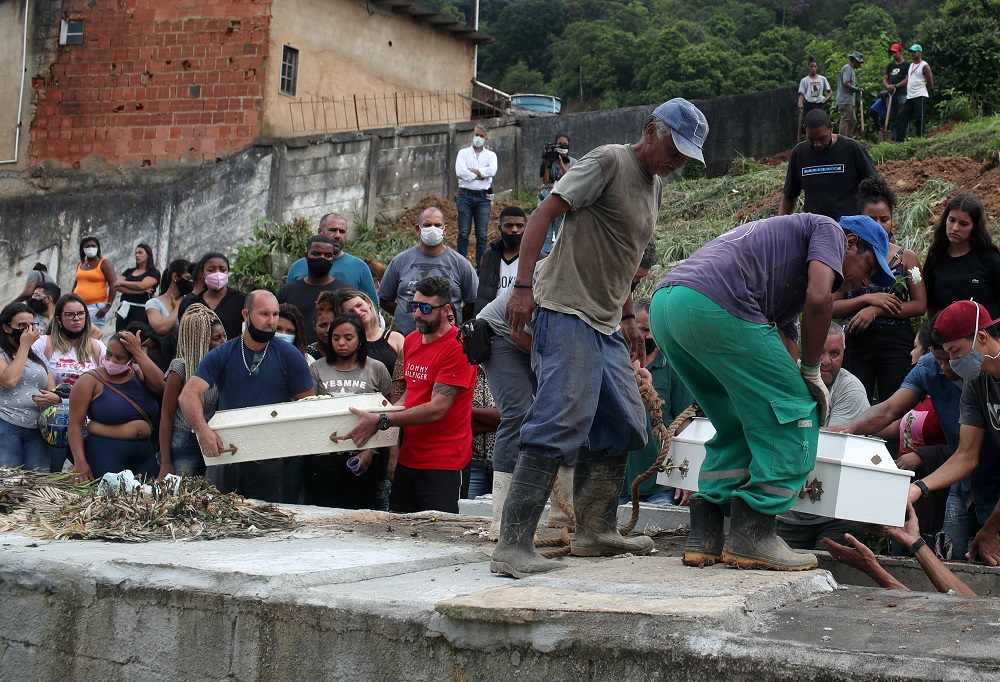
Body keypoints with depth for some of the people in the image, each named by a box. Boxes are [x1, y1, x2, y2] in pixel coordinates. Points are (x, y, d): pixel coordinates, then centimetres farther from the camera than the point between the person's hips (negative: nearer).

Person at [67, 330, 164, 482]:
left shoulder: (140, 374, 8)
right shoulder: (90, 381, -3)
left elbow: (160, 385, -13)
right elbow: (76, 423, -8)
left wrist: (139, 352, -11)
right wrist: (80, 463, -18)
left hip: (144, 456, 4)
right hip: (104, 456, -4)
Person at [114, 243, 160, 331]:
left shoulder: (154, 273, 6)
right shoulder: (129, 271, 20)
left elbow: (142, 285, -11)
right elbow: (117, 287, 5)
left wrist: (122, 282, 2)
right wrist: (138, 292, -8)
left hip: (141, 309, -5)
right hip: (124, 308, 5)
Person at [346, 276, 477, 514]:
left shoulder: (457, 348, -13)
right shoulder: (411, 341, 13)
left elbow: (437, 409, -20)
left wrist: (381, 421, -22)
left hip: (442, 464, -7)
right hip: (407, 459, 8)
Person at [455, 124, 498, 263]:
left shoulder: (490, 155, 12)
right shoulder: (463, 153, 9)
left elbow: (492, 170, -10)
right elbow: (460, 171, -9)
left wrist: (472, 171, -8)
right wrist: (481, 174, -7)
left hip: (483, 197, 1)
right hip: (466, 195, -1)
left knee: (482, 234, 0)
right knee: (463, 233, -1)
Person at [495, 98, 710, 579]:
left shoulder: (655, 182, 19)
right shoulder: (609, 161, -9)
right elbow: (544, 214, -14)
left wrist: (626, 316, 23)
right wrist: (523, 286, -22)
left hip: (606, 326, 10)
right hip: (567, 314, -10)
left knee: (622, 426, 12)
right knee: (561, 423, -17)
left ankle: (596, 530, 24)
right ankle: (513, 546, -17)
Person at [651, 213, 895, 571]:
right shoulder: (829, 230, 14)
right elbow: (819, 298, -4)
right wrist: (812, 372, 6)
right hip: (714, 304, -9)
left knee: (738, 424, 23)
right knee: (793, 414, 2)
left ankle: (705, 535, 17)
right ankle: (752, 534, 1)